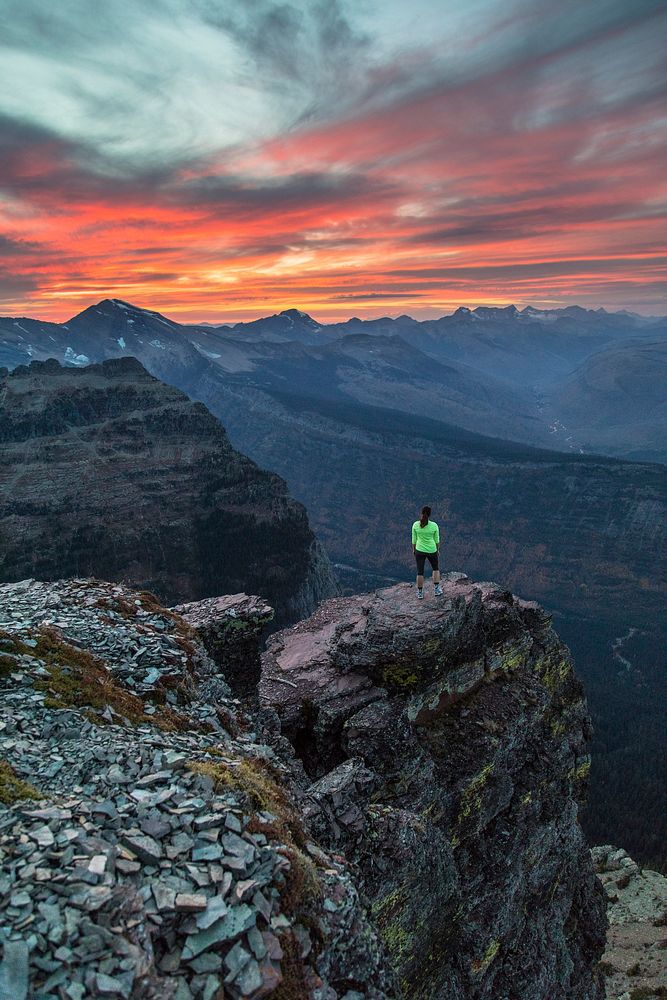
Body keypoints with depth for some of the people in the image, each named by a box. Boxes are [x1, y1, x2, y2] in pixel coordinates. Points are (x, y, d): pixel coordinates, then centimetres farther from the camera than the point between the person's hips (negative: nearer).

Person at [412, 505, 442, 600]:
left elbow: (414, 539, -2)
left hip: (419, 550, 0)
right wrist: (437, 549, 13)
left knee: (420, 572, 11)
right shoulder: (434, 525, -13)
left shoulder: (415, 525, -11)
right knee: (436, 569, 23)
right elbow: (437, 540, -2)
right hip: (432, 550, 0)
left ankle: (420, 593, 18)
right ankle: (437, 589, 19)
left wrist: (413, 549, 12)